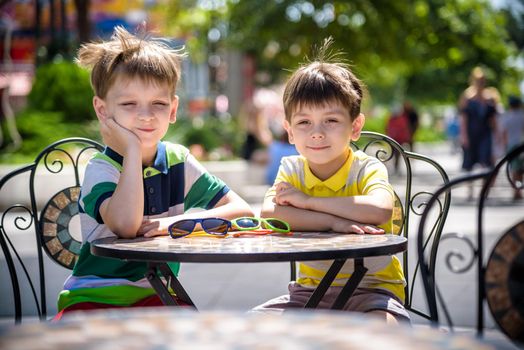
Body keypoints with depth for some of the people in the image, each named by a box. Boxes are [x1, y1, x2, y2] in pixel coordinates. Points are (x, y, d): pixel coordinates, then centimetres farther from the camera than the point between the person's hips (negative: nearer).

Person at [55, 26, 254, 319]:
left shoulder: (177, 160, 3)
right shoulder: (101, 168, -11)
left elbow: (244, 211, -3)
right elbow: (126, 225, -33)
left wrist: (182, 221, -18)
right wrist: (133, 151, -25)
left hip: (153, 295, 4)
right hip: (94, 298, -4)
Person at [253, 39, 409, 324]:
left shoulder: (367, 169, -10)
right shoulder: (292, 169, 0)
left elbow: (380, 210, -34)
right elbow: (268, 214, -21)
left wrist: (307, 200, -26)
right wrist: (334, 222, -31)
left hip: (370, 286, -4)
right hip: (311, 288, 4)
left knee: (382, 323, -35)